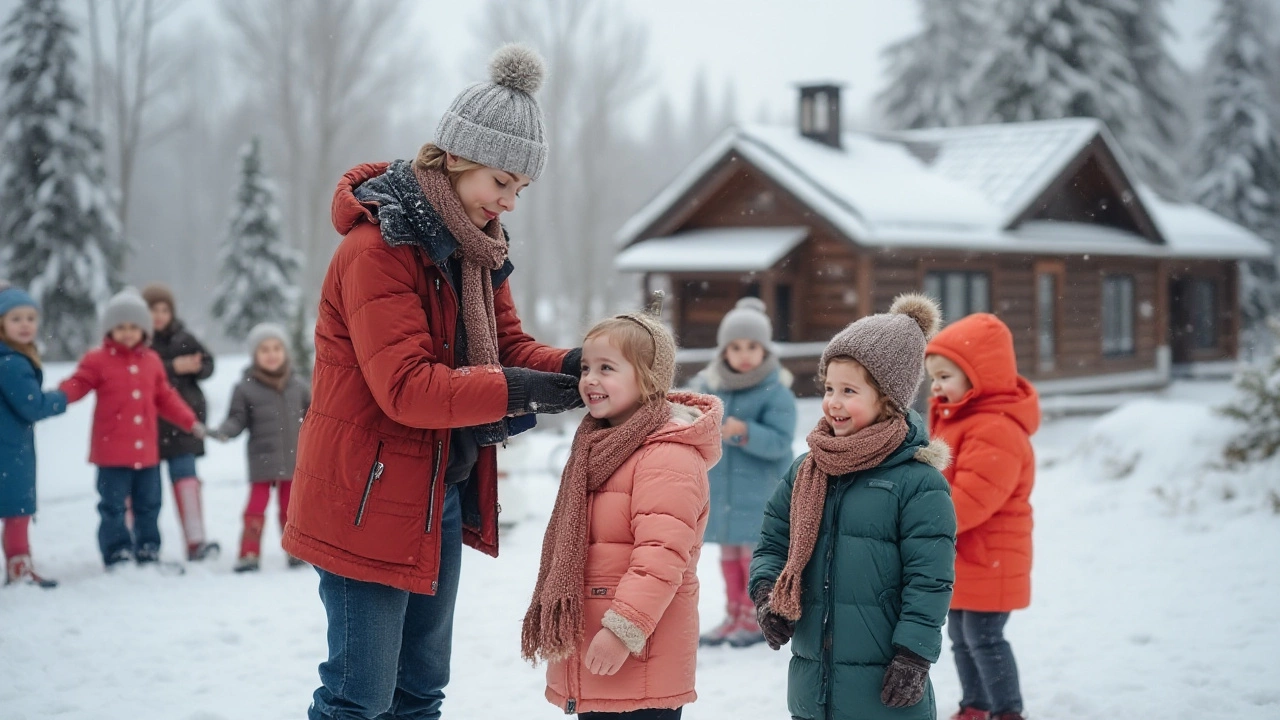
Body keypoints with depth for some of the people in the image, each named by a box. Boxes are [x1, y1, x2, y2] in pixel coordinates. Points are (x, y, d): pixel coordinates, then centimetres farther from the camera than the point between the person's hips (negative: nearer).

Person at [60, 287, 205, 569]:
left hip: (147, 450, 5)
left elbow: (166, 398, 17)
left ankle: (148, 554, 23)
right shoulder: (97, 361, -4)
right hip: (112, 452, -5)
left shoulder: (152, 361, 10)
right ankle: (118, 556, 6)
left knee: (149, 505, 12)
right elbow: (75, 386, -12)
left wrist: (191, 423, 15)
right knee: (113, 506, -1)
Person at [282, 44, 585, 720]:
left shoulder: (474, 245, 9)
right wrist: (515, 390, -29)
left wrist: (572, 366, -11)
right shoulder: (378, 249, -20)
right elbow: (406, 388, -26)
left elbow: (509, 348, 9)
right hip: (371, 500, -9)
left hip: (443, 497, 9)